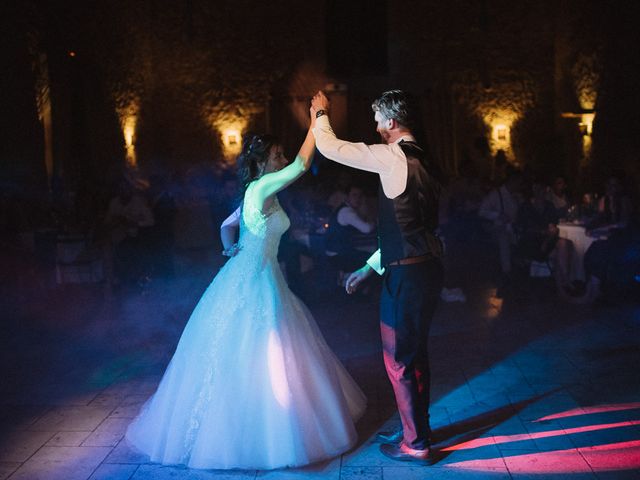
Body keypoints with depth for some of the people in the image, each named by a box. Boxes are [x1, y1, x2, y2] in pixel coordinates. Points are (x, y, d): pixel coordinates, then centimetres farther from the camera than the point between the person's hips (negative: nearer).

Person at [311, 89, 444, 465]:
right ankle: (417, 429, 35)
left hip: (407, 275, -9)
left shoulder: (393, 157, -13)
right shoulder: (419, 160, 15)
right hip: (427, 268, 9)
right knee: (415, 355, 20)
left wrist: (321, 113, 13)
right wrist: (370, 267, 22)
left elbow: (330, 148, -9)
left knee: (399, 360, 4)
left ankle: (416, 444, 16)